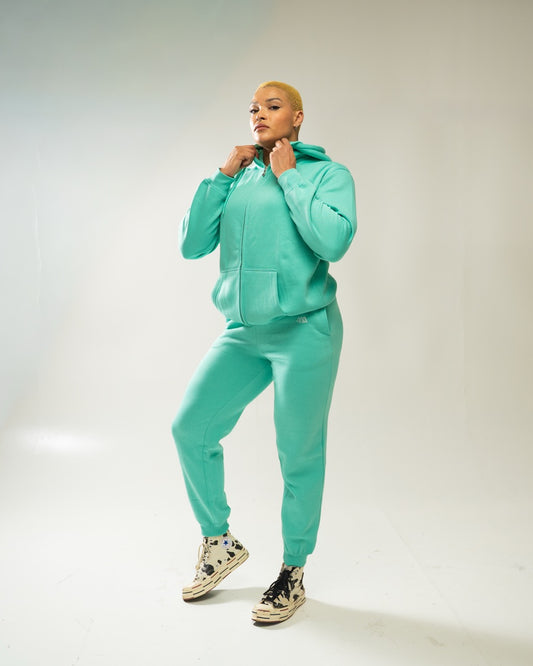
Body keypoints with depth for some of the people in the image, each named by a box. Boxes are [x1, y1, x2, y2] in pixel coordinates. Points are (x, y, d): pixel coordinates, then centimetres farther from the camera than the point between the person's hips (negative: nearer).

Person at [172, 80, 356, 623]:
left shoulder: (327, 173, -1)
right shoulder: (238, 179, 13)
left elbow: (334, 241, -19)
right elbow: (191, 245, 5)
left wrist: (288, 176, -11)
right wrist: (223, 175, 0)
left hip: (304, 333, -5)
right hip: (243, 333, 5)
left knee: (299, 456, 2)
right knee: (190, 427, 0)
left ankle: (292, 574, 21)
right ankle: (220, 542, 21)